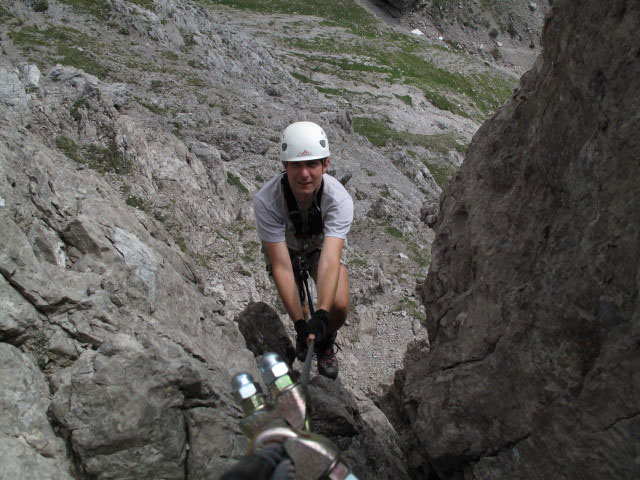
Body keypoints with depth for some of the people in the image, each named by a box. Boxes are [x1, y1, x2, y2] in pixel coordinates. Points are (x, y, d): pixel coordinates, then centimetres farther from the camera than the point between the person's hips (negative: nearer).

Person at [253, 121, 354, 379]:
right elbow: (281, 266, -38)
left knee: (339, 305, -21)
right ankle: (303, 336, 26)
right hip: (284, 248, 1)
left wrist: (321, 315, -58)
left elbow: (330, 261, -45)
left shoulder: (339, 199, -37)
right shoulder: (266, 201, -37)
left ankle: (326, 344, 15)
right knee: (297, 308, -13)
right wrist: (300, 322, -43)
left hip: (321, 246, 0)